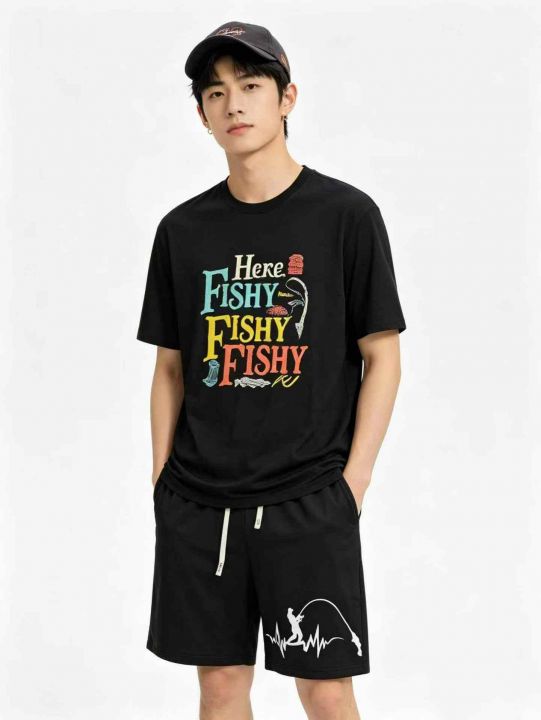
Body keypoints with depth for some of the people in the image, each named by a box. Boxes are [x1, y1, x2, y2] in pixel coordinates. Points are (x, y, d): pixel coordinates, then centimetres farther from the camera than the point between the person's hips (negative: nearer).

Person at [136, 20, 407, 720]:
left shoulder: (346, 214, -1)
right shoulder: (183, 228, 8)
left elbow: (381, 358, -1)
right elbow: (171, 368, 13)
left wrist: (352, 483, -7)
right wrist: (163, 480, 6)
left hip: (309, 502, -3)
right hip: (197, 504, 3)